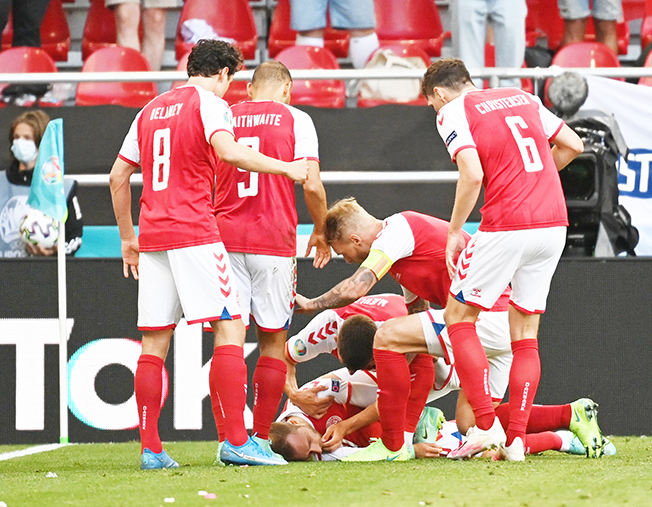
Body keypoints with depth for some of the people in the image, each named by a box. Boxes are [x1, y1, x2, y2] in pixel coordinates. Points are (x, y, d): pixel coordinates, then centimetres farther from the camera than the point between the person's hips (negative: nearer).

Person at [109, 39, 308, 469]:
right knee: (230, 329, -6)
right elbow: (228, 151, -22)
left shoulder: (151, 110, 19)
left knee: (154, 343, 7)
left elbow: (118, 176, 21)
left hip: (153, 237, 7)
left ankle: (151, 449, 5)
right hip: (195, 232, -7)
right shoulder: (210, 104, -2)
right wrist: (285, 168, -13)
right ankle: (237, 441, -14)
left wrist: (128, 238, 28)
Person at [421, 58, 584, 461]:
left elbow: (472, 174, -14)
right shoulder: (523, 98, 18)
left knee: (459, 316, 8)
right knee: (526, 332, 12)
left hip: (506, 228, -6)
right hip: (554, 222, 6)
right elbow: (573, 145, 17)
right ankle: (517, 439, 6)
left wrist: (455, 231, -5)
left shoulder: (453, 112, -1)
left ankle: (486, 425, -1)